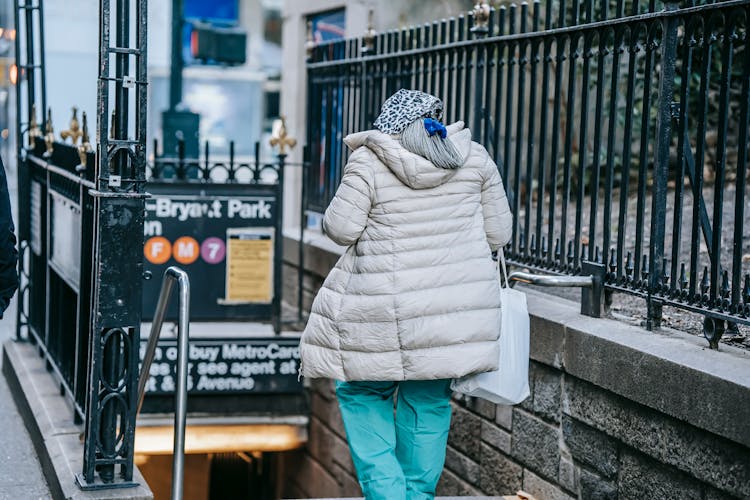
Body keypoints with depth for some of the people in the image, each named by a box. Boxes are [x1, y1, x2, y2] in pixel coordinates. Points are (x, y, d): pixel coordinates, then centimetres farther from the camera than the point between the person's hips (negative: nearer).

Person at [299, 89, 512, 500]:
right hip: (458, 308, 4)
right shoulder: (474, 158, 4)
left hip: (385, 309, -4)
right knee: (429, 400, 17)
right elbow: (498, 233, 7)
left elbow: (341, 229, -9)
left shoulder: (367, 163, -8)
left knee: (362, 393, 13)